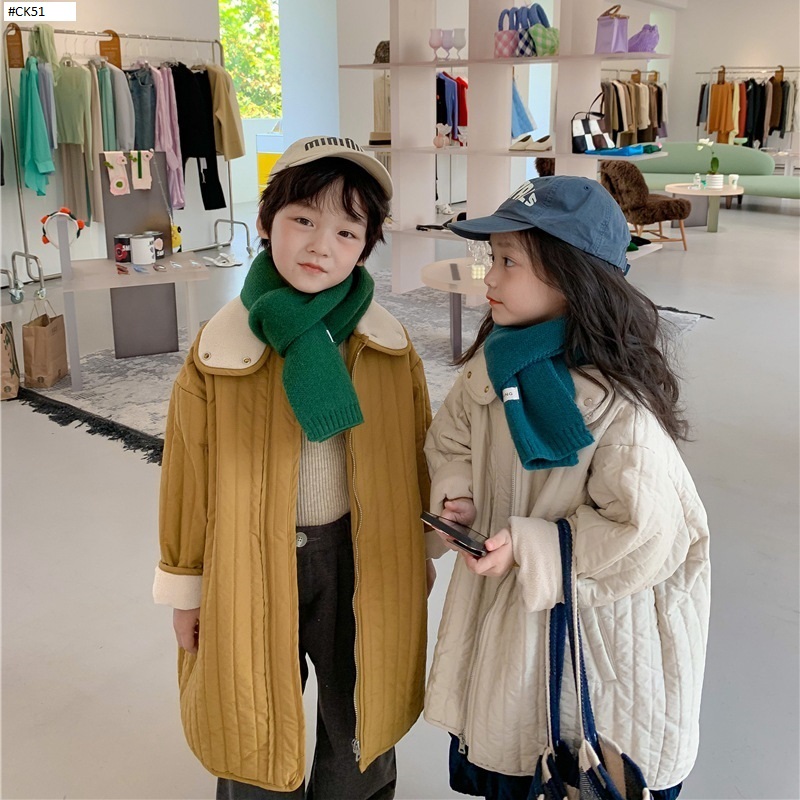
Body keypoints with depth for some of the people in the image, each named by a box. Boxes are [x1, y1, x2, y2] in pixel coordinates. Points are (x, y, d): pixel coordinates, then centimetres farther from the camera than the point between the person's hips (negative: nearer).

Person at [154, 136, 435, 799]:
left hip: (360, 555, 2)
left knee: (359, 711, 23)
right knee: (256, 718, 19)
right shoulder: (220, 348, -13)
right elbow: (189, 474, -6)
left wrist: (419, 552, 11)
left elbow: (415, 456, 4)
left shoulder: (389, 347, -7)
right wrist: (186, 587, 1)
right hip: (251, 561, -1)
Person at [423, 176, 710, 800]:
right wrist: (455, 495, -9)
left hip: (587, 628, -5)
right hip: (496, 612, 6)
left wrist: (529, 548, -26)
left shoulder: (618, 404, -26)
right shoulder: (491, 368, -5)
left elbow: (643, 535, -22)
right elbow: (449, 442, 10)